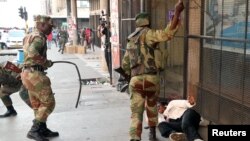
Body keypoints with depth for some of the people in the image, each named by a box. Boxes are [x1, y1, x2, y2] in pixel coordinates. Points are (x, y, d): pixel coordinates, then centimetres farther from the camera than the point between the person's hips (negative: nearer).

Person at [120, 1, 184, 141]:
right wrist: (177, 12, -20)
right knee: (152, 107, 21)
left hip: (136, 80, 4)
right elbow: (167, 34, -20)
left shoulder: (130, 40, 20)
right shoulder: (146, 33, -2)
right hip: (151, 78, -3)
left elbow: (125, 64, 25)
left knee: (136, 113, 2)